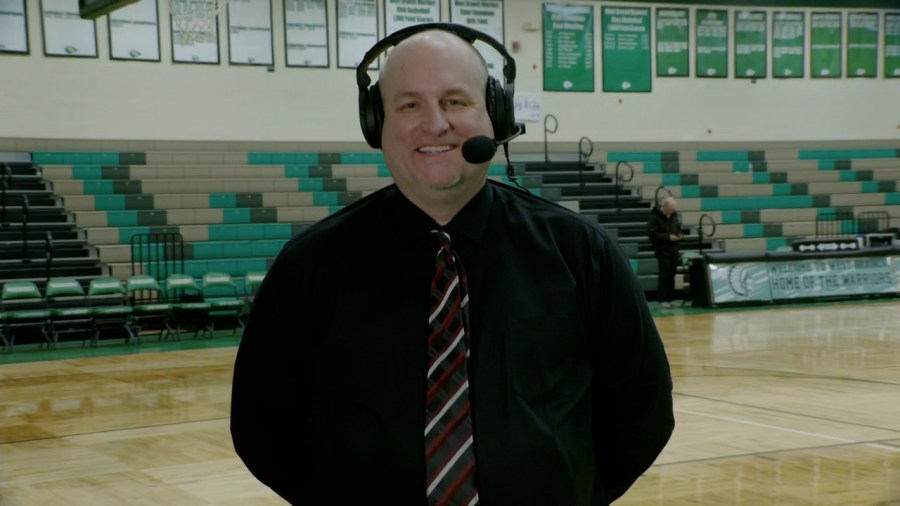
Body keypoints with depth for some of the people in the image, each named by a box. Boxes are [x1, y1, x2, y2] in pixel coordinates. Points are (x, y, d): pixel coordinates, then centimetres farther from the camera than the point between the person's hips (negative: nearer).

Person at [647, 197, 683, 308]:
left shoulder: (674, 215, 7)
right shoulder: (655, 217, -11)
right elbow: (652, 234, -15)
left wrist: (680, 235, -2)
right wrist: (668, 237, -20)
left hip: (674, 250, 6)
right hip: (663, 250, -6)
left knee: (671, 276, 7)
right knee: (664, 276, -8)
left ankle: (670, 298, 12)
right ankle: (662, 299, -3)